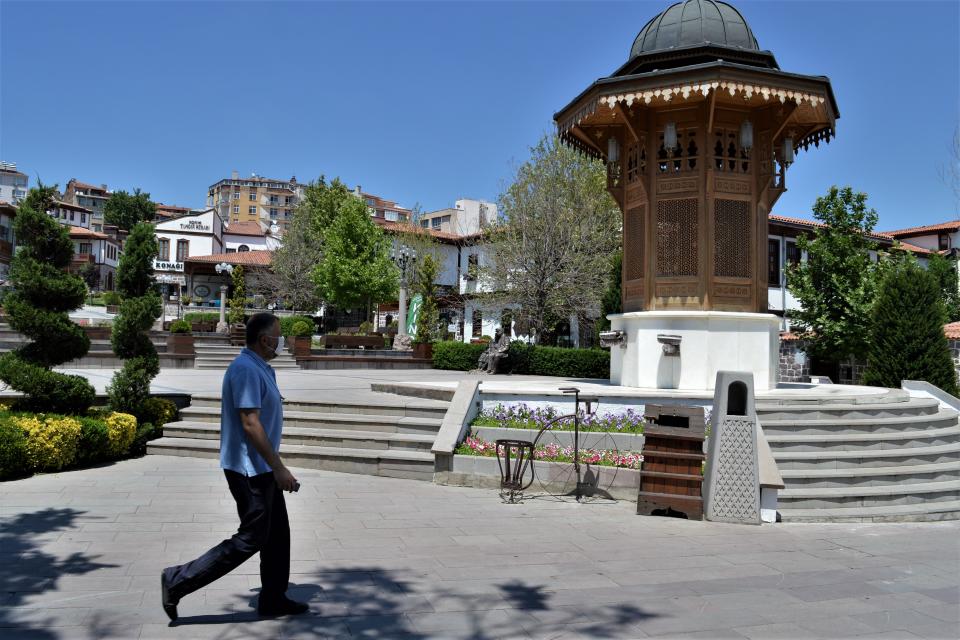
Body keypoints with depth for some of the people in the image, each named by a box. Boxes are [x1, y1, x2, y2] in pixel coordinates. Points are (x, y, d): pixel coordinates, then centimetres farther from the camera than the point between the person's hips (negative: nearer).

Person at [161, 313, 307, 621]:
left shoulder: (260, 369, 13)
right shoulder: (246, 369, -19)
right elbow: (250, 424, -25)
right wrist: (279, 468, -24)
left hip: (262, 468, 10)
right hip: (250, 468, -10)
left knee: (277, 534, 14)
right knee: (250, 539, -3)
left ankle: (273, 599, 24)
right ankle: (177, 582, 6)